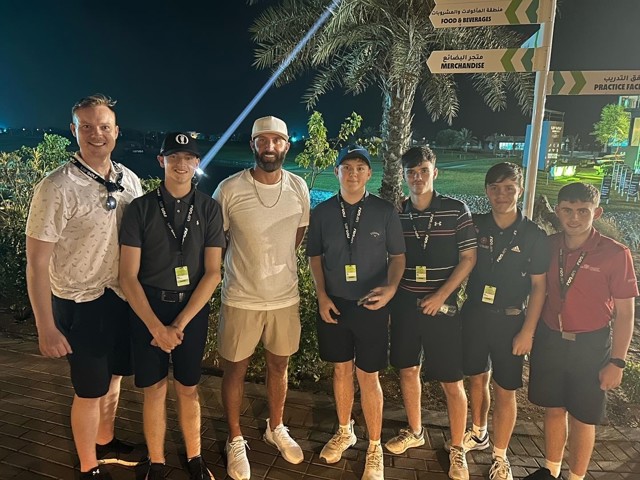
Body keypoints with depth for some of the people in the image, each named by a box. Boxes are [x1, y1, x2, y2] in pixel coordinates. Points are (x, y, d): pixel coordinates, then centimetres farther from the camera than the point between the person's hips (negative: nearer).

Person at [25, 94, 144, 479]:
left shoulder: (130, 180, 0)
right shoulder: (57, 187, -17)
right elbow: (37, 263, -14)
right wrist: (46, 327, -13)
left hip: (123, 297, 5)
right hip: (82, 304, -5)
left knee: (114, 378, 22)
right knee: (90, 390, 11)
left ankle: (106, 442, 48)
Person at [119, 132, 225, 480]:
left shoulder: (209, 208, -3)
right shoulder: (140, 208, -5)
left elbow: (213, 272, -6)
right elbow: (128, 275, -7)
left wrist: (180, 323, -11)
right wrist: (156, 326, -14)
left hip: (193, 308, 1)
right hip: (147, 308, 0)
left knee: (188, 388, 13)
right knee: (154, 389, 11)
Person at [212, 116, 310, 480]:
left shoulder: (299, 188, -3)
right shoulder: (229, 190, -13)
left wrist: (277, 265, 10)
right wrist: (251, 266, 0)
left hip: (286, 296, 3)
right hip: (242, 298, -3)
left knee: (279, 365, 19)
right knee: (236, 369, 11)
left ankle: (276, 428, 43)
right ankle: (236, 440, 34)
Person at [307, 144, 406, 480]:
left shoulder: (385, 212, -6)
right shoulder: (322, 212, -1)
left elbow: (398, 255, 0)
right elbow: (315, 256, 7)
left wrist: (391, 287, -18)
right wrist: (322, 296, -3)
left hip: (371, 305, -2)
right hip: (333, 304, 2)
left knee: (368, 376, 6)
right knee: (341, 369, 17)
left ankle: (374, 448, 26)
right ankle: (344, 432, 40)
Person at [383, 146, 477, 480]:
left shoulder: (456, 211, -6)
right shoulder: (396, 213, 2)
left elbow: (468, 259, -5)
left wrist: (441, 295, -12)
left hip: (441, 306, -3)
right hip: (404, 303, 4)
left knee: (451, 382, 4)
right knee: (407, 369, 16)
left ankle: (457, 449, 26)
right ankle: (415, 431, 39)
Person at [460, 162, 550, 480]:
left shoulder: (534, 236, -8)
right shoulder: (474, 226, -4)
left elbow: (539, 286, -5)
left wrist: (527, 331, -8)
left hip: (510, 321, -2)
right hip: (474, 315, 2)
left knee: (505, 391, 7)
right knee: (477, 379, 18)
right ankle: (478, 433, 42)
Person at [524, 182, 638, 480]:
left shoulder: (615, 254, -14)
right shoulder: (548, 246, -3)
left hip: (590, 346, -3)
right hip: (549, 340, 3)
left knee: (582, 418, 12)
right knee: (553, 409, 18)